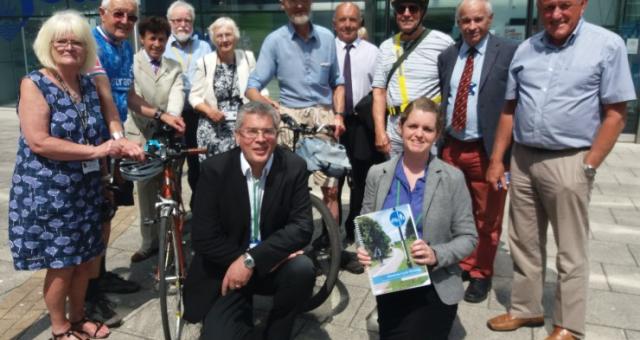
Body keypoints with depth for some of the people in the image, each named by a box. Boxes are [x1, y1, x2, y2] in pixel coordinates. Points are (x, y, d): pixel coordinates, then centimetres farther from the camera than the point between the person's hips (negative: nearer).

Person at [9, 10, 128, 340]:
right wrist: (95, 151, -22)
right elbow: (38, 142, -22)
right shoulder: (34, 84, -12)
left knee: (86, 259, 15)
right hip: (47, 193, -6)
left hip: (85, 190, 6)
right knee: (60, 264, 4)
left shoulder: (88, 84, 7)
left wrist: (104, 176, 12)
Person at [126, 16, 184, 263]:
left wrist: (173, 118, -27)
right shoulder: (131, 63, 2)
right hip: (142, 134, -2)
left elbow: (177, 95, -5)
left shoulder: (174, 68, 11)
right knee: (146, 191, 4)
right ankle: (149, 242, 16)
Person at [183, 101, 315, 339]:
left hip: (275, 266, 2)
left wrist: (251, 260, -26)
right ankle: (242, 313, 17)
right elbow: (204, 239, -14)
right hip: (226, 269, -1)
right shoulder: (215, 169, -12)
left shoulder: (294, 167, -9)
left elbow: (302, 227, -15)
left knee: (303, 269, -29)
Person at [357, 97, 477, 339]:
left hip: (435, 287, -2)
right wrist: (364, 250, -14)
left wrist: (437, 255, -23)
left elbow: (468, 237, -5)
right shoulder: (377, 174, -1)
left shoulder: (453, 178, -8)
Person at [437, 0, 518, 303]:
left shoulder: (509, 52, -6)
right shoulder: (447, 56, 10)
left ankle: (481, 274, 26)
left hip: (487, 149, -4)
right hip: (451, 148, 5)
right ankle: (461, 265, 35)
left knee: (486, 218, 8)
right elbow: (440, 98, 12)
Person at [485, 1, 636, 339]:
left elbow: (615, 115, -7)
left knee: (571, 253, 7)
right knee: (524, 244, 14)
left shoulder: (607, 45, -6)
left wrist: (588, 165, -12)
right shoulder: (526, 49, 7)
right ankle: (525, 309, 31)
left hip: (569, 162, -4)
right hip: (522, 159, 5)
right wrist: (496, 159, 6)